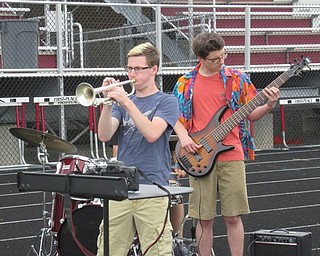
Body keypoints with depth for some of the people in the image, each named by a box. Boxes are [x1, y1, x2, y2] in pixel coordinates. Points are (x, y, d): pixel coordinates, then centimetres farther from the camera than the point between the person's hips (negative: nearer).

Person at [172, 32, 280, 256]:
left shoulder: (237, 79, 5)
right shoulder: (185, 84, 7)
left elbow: (249, 115, 8)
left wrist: (269, 106, -10)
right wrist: (184, 137, -6)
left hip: (231, 156, 0)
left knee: (233, 216, 1)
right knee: (204, 219, 5)